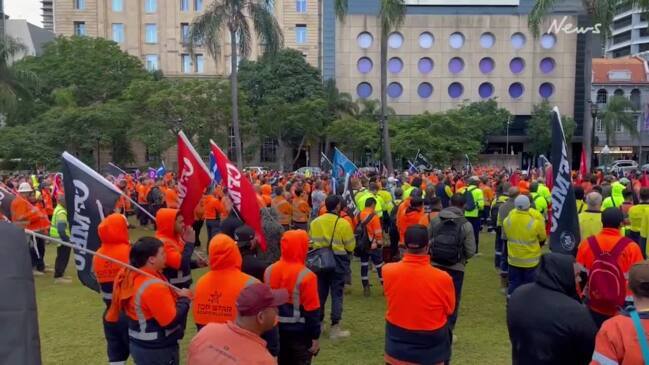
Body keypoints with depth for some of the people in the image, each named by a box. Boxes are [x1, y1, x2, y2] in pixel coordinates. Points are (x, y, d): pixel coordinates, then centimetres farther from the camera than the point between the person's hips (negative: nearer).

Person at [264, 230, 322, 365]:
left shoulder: (269, 271, -4)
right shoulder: (305, 276, -21)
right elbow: (311, 310, -17)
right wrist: (315, 337, -7)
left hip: (277, 329, 5)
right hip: (299, 332, -5)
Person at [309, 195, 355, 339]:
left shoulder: (315, 222, -3)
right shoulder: (343, 223, -15)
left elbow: (311, 242, 3)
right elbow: (350, 246, -9)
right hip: (338, 262, -4)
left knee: (320, 292, 15)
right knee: (337, 294, 5)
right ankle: (335, 328, 8)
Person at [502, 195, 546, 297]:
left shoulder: (508, 219, -11)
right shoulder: (536, 220, -20)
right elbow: (542, 238, -2)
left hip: (513, 258, 3)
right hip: (530, 259, -3)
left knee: (514, 284, 14)